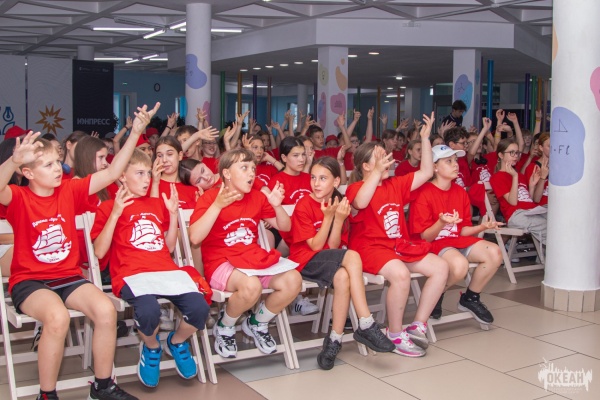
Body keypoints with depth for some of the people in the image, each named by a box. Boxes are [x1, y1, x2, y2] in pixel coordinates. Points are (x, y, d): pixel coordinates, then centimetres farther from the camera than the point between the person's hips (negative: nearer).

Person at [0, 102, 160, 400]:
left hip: (68, 276, 4)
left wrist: (135, 133, -6)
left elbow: (112, 173, 1)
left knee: (106, 310, -24)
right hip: (29, 280, -4)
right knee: (58, 317, -35)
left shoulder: (69, 190, 3)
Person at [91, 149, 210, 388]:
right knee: (149, 310, -37)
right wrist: (115, 214, -8)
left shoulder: (158, 204, 23)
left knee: (199, 308, -24)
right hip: (132, 274, -4)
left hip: (167, 270, 4)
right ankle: (151, 347, 1)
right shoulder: (109, 207, 9)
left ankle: (177, 342, 12)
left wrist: (173, 213, 11)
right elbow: (99, 252, -2)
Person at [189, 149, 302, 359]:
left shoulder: (257, 197, 9)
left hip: (255, 259, 6)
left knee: (293, 280, -20)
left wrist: (277, 205, -5)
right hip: (221, 263, -6)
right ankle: (224, 327, -3)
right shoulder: (210, 197, -7)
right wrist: (217, 205, -27)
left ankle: (257, 323, 8)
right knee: (251, 285, -38)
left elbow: (284, 227, 15)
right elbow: (195, 238, -21)